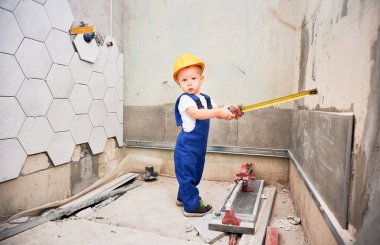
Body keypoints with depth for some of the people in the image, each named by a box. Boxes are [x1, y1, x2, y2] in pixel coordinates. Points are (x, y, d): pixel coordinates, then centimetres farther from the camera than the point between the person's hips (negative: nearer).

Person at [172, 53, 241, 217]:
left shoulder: (206, 99, 9)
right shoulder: (185, 99, -16)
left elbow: (217, 114, 3)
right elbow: (196, 113, -31)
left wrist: (229, 113, -17)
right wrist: (218, 111, -33)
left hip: (200, 144, 9)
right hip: (187, 144, -8)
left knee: (195, 173, 20)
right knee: (187, 174, -1)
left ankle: (183, 197, 38)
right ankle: (191, 206, 11)